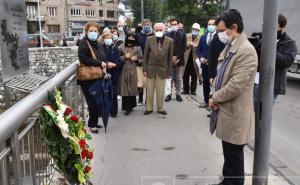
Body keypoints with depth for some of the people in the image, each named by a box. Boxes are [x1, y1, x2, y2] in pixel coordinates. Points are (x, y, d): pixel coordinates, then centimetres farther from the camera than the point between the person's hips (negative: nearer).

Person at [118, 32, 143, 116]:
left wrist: (136, 59, -11)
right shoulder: (122, 48, 3)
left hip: (133, 71, -1)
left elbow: (142, 60, 7)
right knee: (125, 89, -1)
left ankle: (130, 106, 17)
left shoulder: (137, 49, 2)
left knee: (132, 89, 2)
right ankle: (127, 107, 8)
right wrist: (124, 57, -9)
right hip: (124, 71, 1)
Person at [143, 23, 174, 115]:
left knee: (160, 91, 7)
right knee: (149, 90, 7)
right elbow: (145, 55, 1)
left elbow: (170, 58, 0)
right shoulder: (150, 39, -3)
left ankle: (160, 108, 20)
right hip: (151, 68, 0)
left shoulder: (170, 41, -3)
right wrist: (145, 69, -3)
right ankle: (149, 108, 19)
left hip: (162, 69, 0)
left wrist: (169, 72, 0)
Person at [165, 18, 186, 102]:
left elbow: (183, 48, 0)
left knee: (178, 78, 5)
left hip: (178, 60, 1)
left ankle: (178, 94, 14)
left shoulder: (182, 35, 6)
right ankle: (169, 94, 10)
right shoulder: (167, 35, 5)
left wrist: (177, 57, -10)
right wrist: (171, 58, -10)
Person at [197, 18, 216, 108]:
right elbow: (198, 50, 14)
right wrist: (201, 57, -4)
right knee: (205, 83, 12)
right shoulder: (203, 37, 13)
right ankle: (206, 101, 23)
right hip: (205, 64, 5)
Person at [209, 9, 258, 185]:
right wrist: (216, 97, -2)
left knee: (234, 155, 6)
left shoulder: (246, 51, -21)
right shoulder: (229, 47, 10)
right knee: (228, 153, 22)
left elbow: (236, 85, -24)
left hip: (235, 112, -9)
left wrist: (215, 98, -10)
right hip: (226, 109, 9)